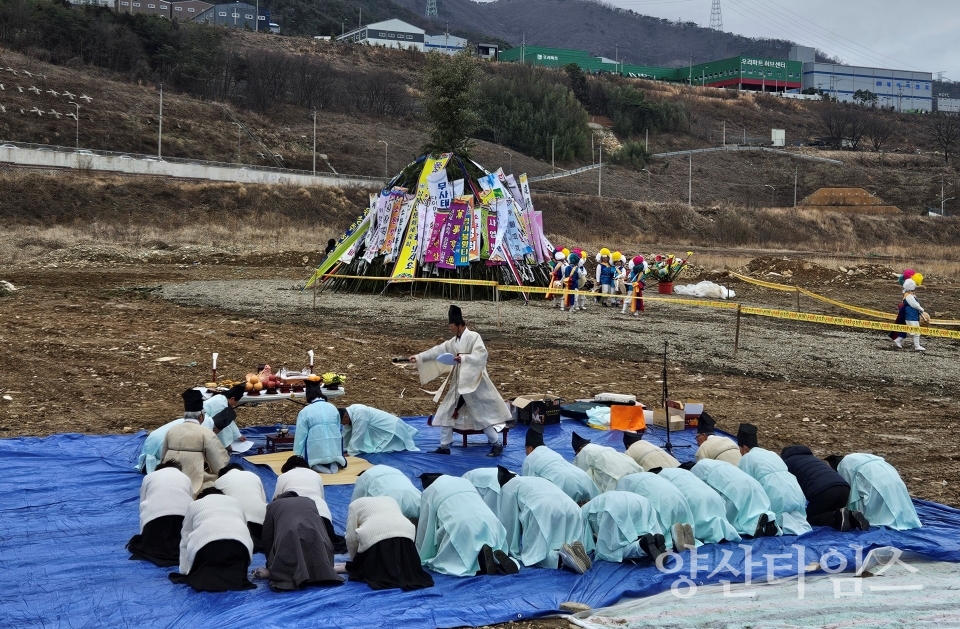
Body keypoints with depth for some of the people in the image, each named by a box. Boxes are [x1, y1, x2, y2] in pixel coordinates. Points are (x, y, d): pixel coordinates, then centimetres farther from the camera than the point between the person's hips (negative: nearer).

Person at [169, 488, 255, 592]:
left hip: (206, 544, -1)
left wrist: (185, 571, 31)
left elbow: (185, 542, 28)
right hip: (240, 544, 1)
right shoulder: (236, 502, 36)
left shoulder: (194, 504, 30)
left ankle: (203, 577, -15)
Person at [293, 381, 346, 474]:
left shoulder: (305, 411, -4)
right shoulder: (333, 408, 7)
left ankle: (315, 466, -6)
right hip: (334, 452, 3)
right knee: (343, 463, 32)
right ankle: (333, 464, -1)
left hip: (315, 453, -3)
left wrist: (298, 456, 5)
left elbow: (300, 436, -3)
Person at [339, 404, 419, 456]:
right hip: (386, 428, 10)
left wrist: (349, 454, -20)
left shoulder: (359, 415, -30)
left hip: (393, 430, -10)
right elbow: (346, 435, 7)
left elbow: (357, 437, -27)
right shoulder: (350, 411, -2)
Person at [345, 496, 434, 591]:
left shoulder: (355, 504, 24)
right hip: (406, 533, 4)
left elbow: (351, 537, 16)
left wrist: (354, 560, 28)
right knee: (405, 568, 18)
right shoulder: (391, 500, 37)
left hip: (375, 535, -4)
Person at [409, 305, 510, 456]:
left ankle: (497, 444, 8)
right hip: (458, 383, 8)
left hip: (474, 383, -8)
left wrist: (464, 358, -31)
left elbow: (481, 356, -23)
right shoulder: (454, 342, 10)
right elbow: (438, 351, 12)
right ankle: (444, 446, 17)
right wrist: (419, 357, 8)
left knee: (482, 415, -5)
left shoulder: (473, 337, -13)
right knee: (446, 412, 9)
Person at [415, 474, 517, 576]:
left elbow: (424, 527, 25)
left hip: (461, 527, -6)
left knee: (442, 563, 6)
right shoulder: (465, 481, 35)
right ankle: (496, 558, -7)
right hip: (491, 524, 6)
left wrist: (422, 557, 37)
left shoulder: (429, 491, 20)